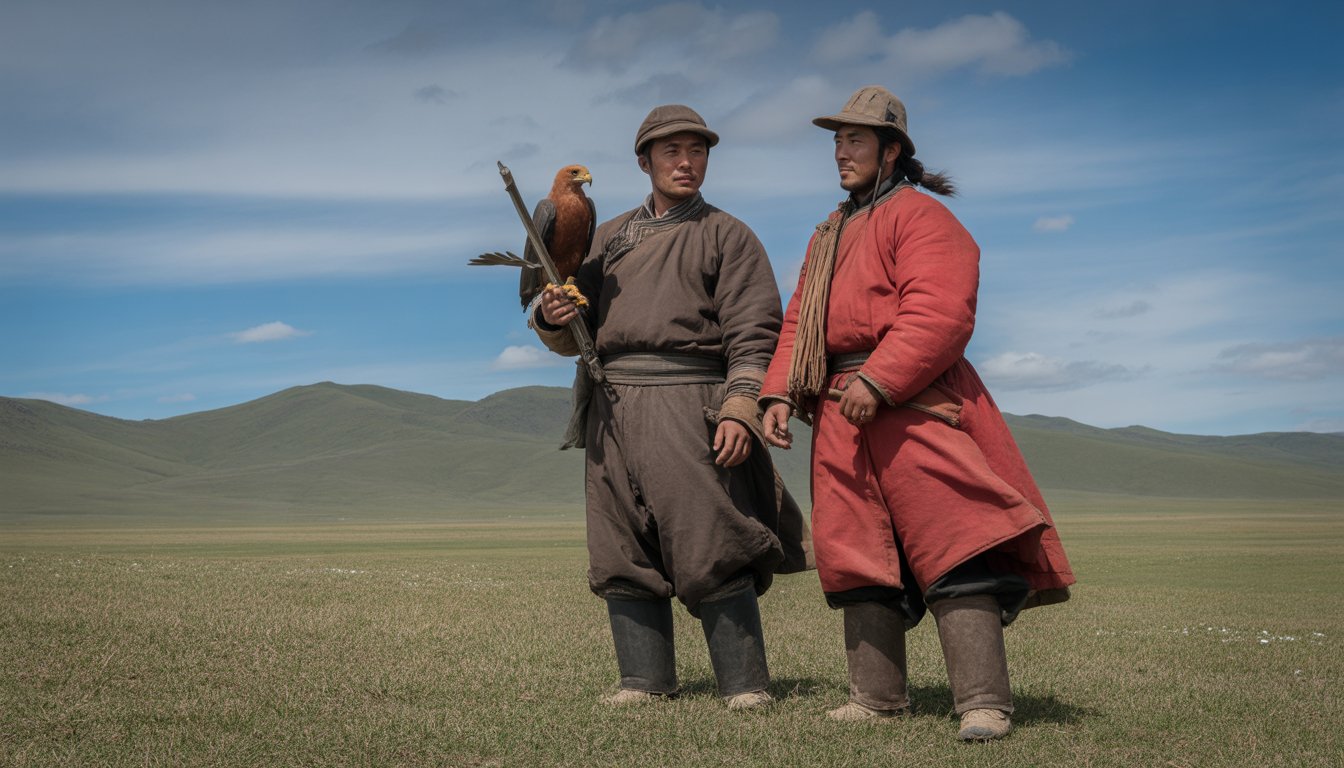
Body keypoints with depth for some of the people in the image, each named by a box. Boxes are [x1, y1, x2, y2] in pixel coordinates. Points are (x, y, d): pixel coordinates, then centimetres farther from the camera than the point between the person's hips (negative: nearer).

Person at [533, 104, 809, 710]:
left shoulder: (726, 235, 9)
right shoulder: (609, 238, 22)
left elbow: (754, 332, -2)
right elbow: (574, 335, 21)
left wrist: (741, 408, -16)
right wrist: (552, 318, -3)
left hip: (688, 404, -5)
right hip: (612, 410, 5)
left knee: (713, 551, -10)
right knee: (623, 556, 3)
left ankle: (745, 684, -5)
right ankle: (645, 678, 9)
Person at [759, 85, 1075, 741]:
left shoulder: (919, 214, -3)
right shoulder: (829, 235, 25)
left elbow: (940, 312, -17)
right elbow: (798, 323, 23)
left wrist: (878, 381, -24)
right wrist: (779, 393, 8)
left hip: (912, 405, -9)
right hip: (841, 414, 9)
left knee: (952, 546, -13)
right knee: (858, 556, 8)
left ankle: (984, 703, -15)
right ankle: (877, 697, 16)